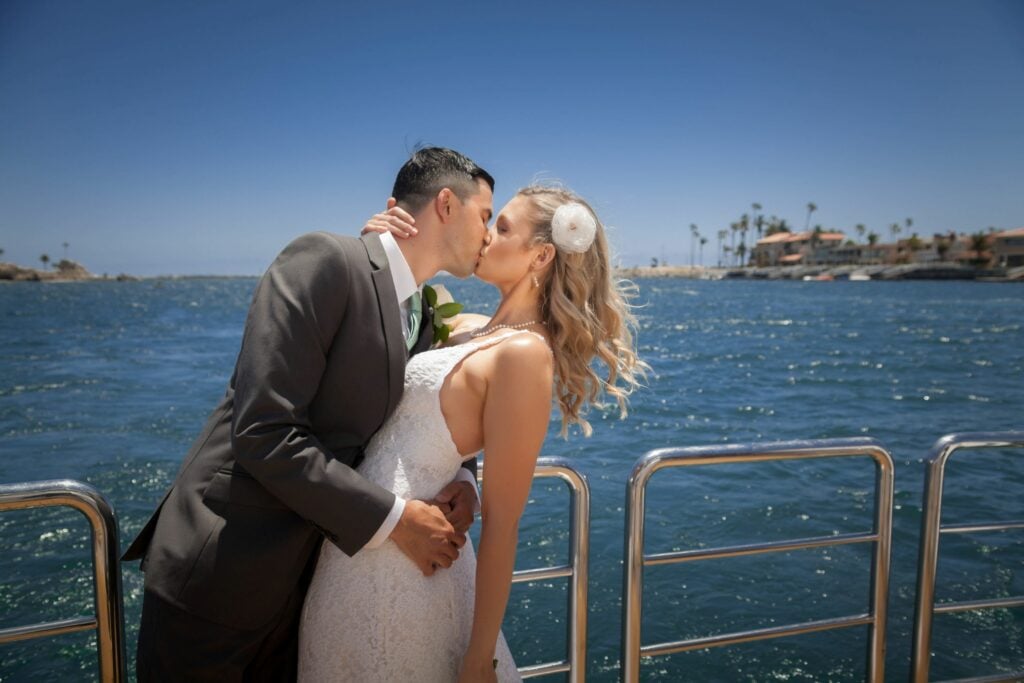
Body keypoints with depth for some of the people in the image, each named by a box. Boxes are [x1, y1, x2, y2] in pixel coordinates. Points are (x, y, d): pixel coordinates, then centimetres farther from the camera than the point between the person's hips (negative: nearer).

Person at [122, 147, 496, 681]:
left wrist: (460, 477, -7)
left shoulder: (423, 316, 7)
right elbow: (265, 435, -24)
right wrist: (395, 519, -19)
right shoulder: (324, 260, -18)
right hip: (216, 579, -7)